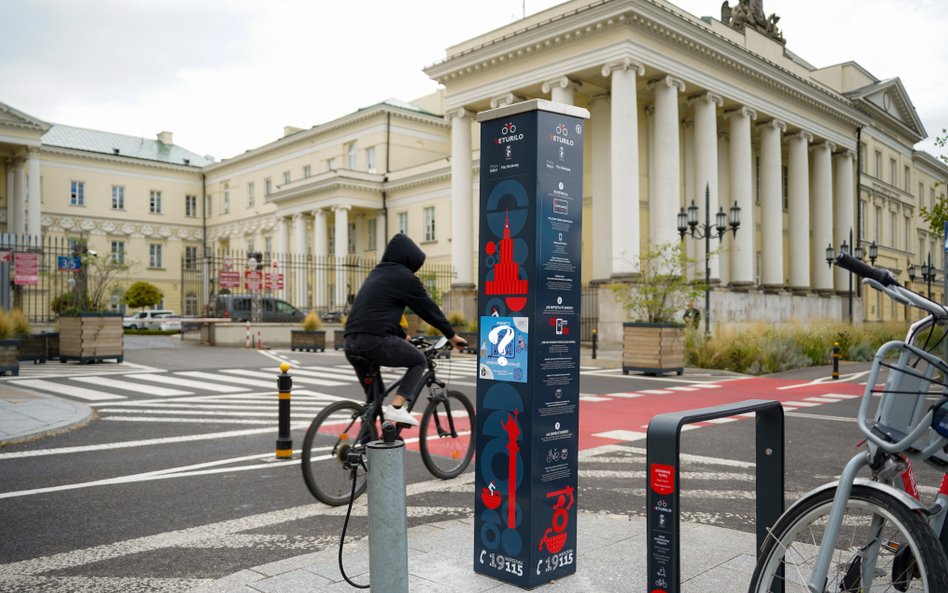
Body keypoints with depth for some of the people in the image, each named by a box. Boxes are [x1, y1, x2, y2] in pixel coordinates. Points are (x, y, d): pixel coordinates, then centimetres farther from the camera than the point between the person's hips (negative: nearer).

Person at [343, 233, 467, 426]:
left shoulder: (377, 273, 26)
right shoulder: (404, 277, 0)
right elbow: (428, 308, 4)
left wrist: (404, 336, 43)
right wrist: (452, 335, 15)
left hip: (351, 342, 8)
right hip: (375, 340, -8)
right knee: (420, 361, 13)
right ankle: (396, 407, -3)